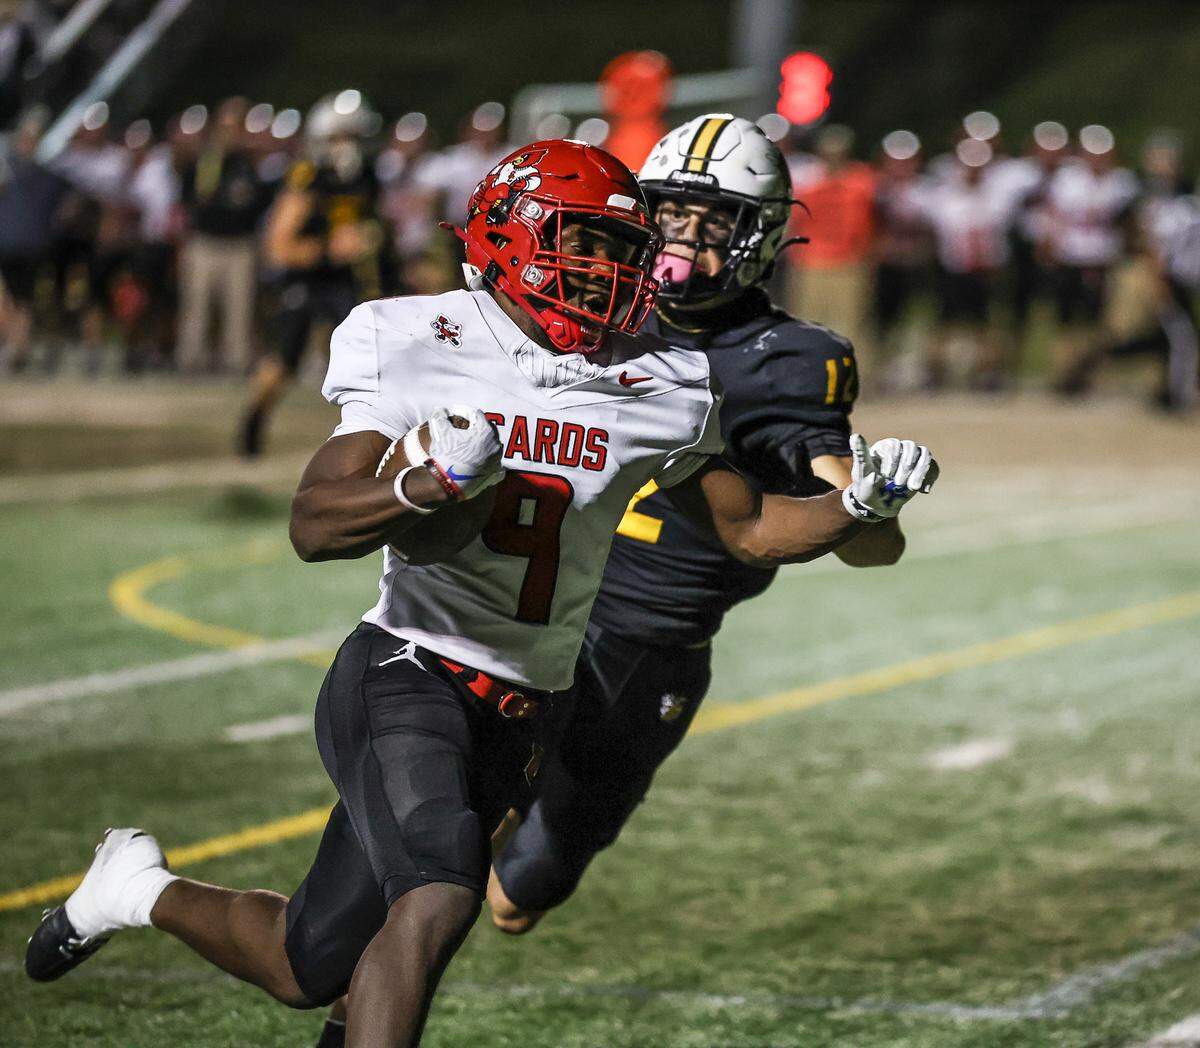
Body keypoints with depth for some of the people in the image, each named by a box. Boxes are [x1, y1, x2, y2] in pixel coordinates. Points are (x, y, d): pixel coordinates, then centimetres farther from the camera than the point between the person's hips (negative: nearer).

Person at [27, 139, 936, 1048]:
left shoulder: (655, 392, 3)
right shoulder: (412, 348, -7)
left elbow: (750, 529, 13)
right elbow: (314, 526, -13)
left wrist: (859, 506, -5)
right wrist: (428, 485, -31)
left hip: (519, 723, 5)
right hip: (407, 675, -5)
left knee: (312, 970, 11)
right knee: (439, 899, -32)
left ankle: (143, 889, 40)